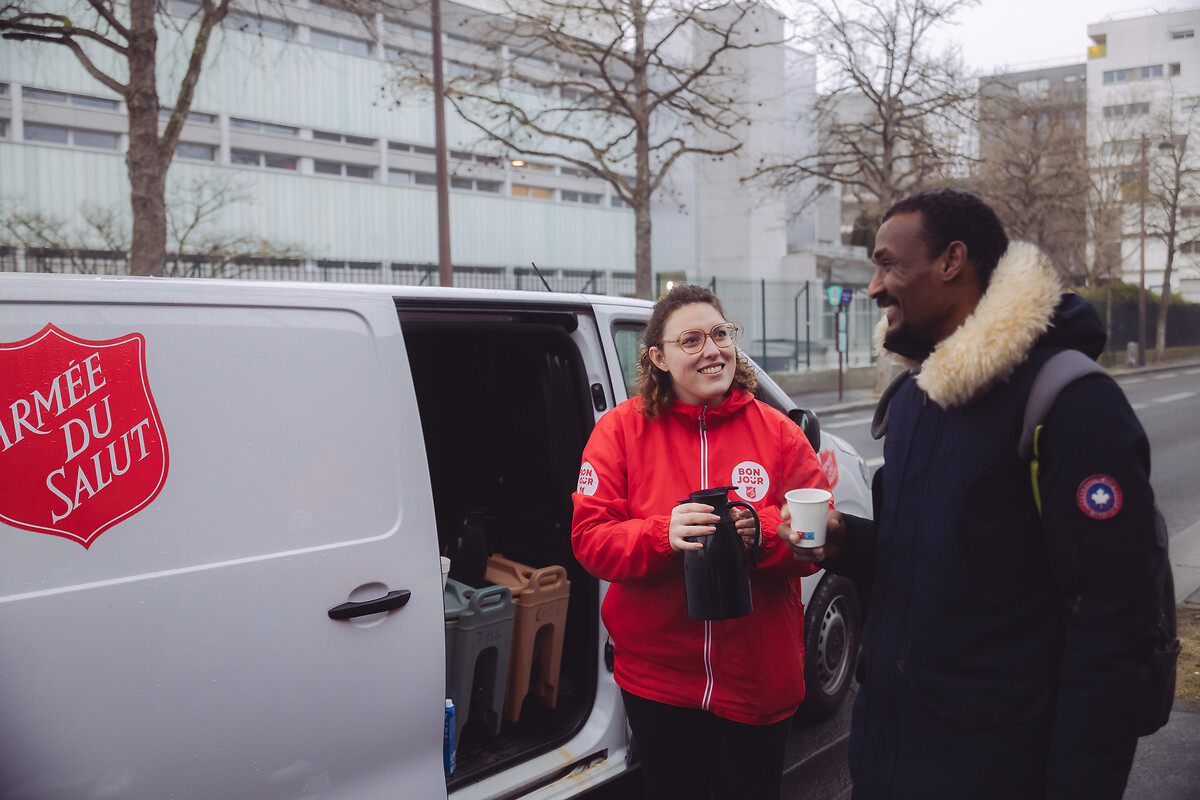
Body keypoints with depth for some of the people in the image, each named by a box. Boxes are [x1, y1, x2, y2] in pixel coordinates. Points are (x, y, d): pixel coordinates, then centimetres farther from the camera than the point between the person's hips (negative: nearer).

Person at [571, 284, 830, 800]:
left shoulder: (778, 432, 0)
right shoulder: (621, 429, -3)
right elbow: (590, 539, -9)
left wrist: (762, 533, -23)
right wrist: (663, 535, -27)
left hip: (757, 680, 1)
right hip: (657, 678, 0)